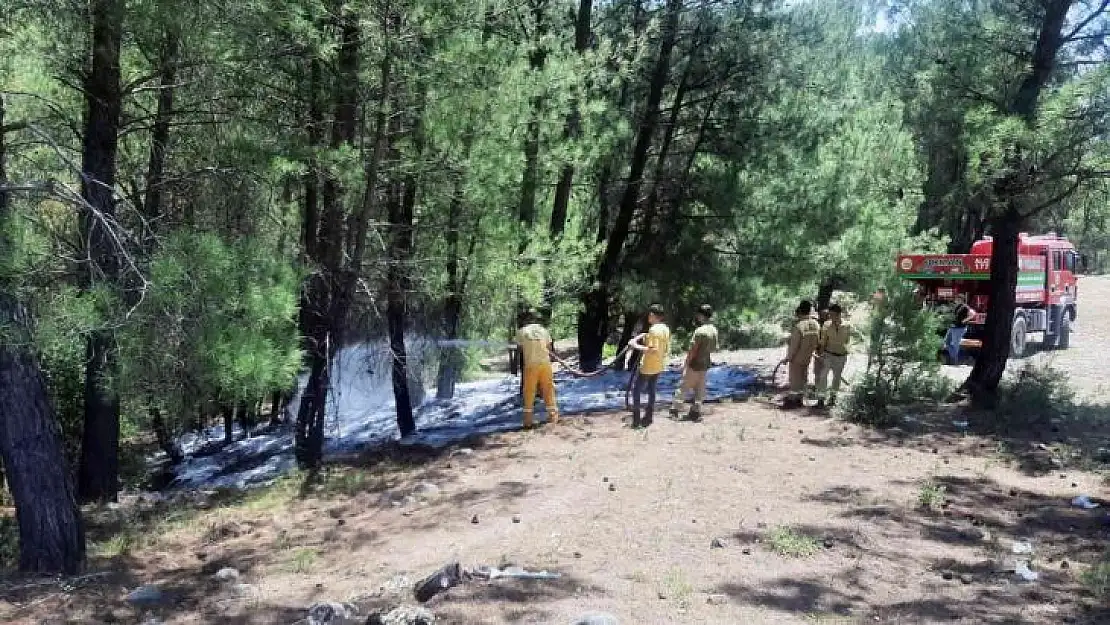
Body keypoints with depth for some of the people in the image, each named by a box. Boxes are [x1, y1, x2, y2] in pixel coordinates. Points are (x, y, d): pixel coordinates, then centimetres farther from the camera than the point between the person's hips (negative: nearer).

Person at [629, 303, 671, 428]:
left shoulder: (654, 330, -22)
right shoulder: (666, 329, 5)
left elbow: (653, 350, -28)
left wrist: (636, 346, -22)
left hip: (647, 367, -8)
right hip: (659, 366, 8)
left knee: (636, 392, 2)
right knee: (651, 391, 16)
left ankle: (636, 420, 2)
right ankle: (647, 419, 21)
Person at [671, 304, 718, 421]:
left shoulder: (700, 331, -22)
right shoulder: (714, 331, 3)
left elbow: (693, 350, -20)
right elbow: (713, 348, 12)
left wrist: (686, 363, -13)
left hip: (694, 364, -7)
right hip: (705, 364, 7)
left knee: (683, 387, 2)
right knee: (699, 389, 12)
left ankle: (675, 409, 7)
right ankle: (696, 411, 15)